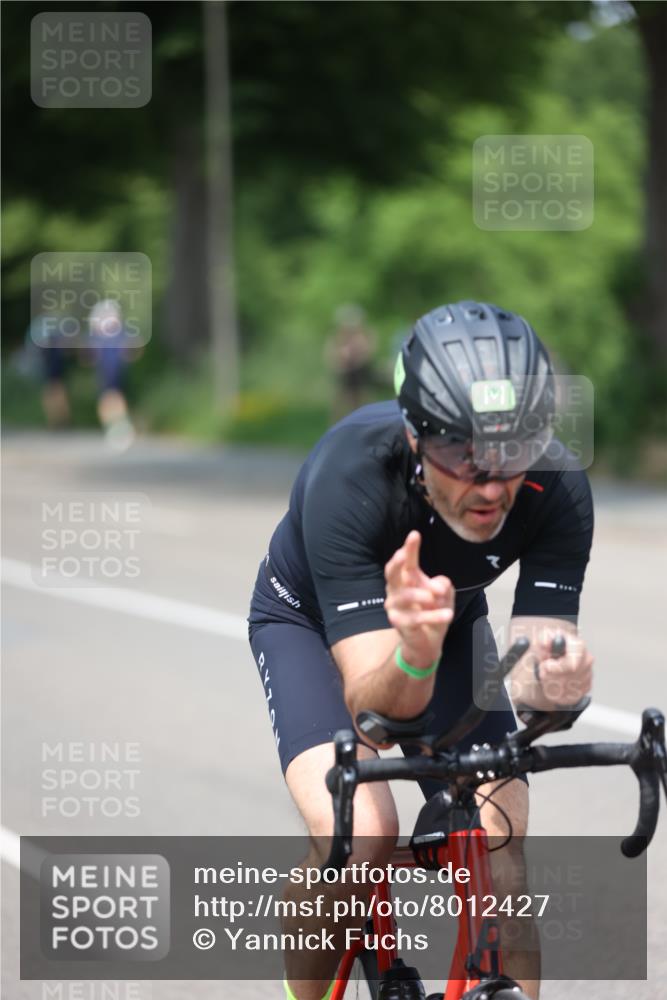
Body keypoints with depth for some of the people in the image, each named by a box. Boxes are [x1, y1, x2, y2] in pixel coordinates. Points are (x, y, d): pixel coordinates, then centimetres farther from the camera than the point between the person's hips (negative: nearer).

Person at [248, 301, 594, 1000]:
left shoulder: (557, 489, -31)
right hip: (312, 619, -3)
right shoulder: (348, 477, -40)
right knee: (356, 838, -26)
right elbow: (373, 705, -42)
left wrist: (553, 676, -53)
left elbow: (530, 674, -30)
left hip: (448, 620, 3)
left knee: (495, 851, -16)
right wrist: (415, 654, -64)